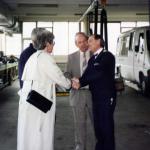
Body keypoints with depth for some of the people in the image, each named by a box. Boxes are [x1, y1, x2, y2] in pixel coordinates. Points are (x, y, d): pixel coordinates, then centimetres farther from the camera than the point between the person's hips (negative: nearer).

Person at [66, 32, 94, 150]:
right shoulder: (71, 57, 7)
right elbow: (68, 73, 4)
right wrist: (71, 80, -19)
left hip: (93, 93, -1)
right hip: (77, 93, 2)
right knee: (79, 123, 10)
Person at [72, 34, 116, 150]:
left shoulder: (107, 56, -9)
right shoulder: (92, 59, 14)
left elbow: (98, 73, -21)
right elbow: (87, 75, 2)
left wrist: (80, 82, -18)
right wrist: (78, 82, -20)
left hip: (107, 97, -7)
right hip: (96, 97, 7)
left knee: (106, 125, -1)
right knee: (98, 125, 13)